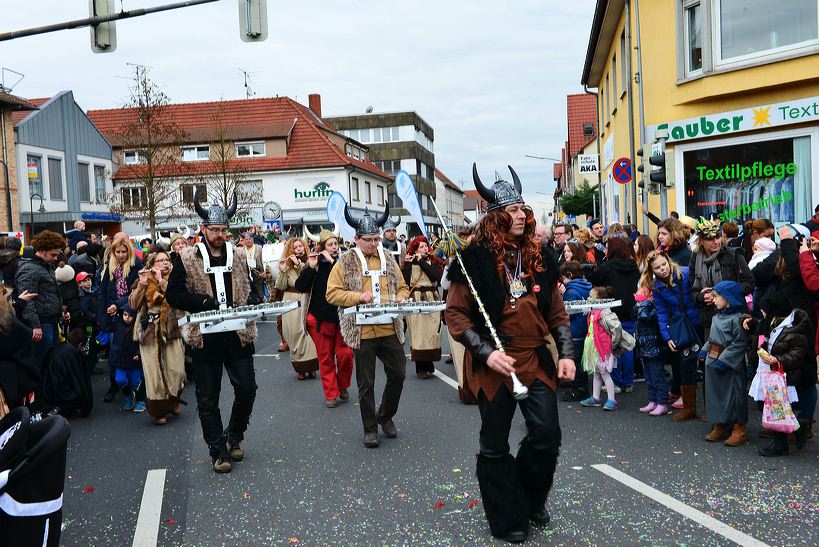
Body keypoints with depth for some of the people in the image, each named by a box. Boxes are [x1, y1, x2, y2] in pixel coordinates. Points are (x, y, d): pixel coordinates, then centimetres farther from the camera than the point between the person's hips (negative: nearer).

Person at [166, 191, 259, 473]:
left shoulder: (238, 255, 9)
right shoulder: (186, 258, -1)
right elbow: (173, 295, -4)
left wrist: (252, 304, -6)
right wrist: (206, 302, -17)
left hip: (238, 334, 2)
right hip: (205, 336, -2)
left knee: (247, 389, 4)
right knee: (208, 398, 6)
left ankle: (234, 435, 30)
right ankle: (218, 451, 19)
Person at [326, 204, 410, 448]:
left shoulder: (388, 259, 10)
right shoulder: (346, 261, -2)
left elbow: (403, 287, 18)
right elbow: (332, 293, -6)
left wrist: (400, 298, -4)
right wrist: (358, 296, -19)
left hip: (391, 330, 4)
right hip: (363, 332, -4)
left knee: (398, 374, 10)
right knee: (366, 383, 6)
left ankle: (386, 416, 33)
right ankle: (370, 428, 21)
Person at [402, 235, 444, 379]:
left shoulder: (434, 261, 9)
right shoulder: (409, 262, 6)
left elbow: (436, 276, -11)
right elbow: (404, 281, -7)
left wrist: (422, 261, -9)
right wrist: (407, 264, -10)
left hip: (432, 300, 1)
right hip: (415, 301, -1)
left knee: (431, 332, 1)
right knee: (418, 334, -3)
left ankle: (428, 365, 15)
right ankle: (421, 368, 4)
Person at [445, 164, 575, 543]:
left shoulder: (538, 259, 8)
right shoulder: (475, 260, -8)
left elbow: (557, 312, 13)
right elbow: (455, 313, -8)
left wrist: (566, 353, 3)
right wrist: (486, 352, -17)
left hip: (538, 360, 4)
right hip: (494, 364, -4)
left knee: (546, 437, 4)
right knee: (495, 447, 7)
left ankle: (533, 500, 32)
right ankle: (508, 519, 26)